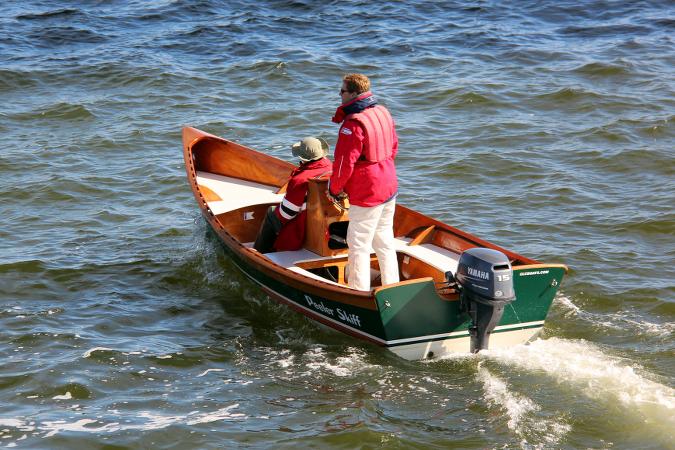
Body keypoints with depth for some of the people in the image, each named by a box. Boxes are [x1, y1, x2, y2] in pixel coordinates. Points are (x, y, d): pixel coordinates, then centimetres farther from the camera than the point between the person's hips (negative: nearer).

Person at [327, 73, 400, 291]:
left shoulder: (353, 125, -22)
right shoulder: (383, 112, 5)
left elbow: (344, 164, -20)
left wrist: (334, 189, -4)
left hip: (366, 195, -9)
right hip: (389, 188, 9)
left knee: (359, 244, 2)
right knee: (384, 240, 18)